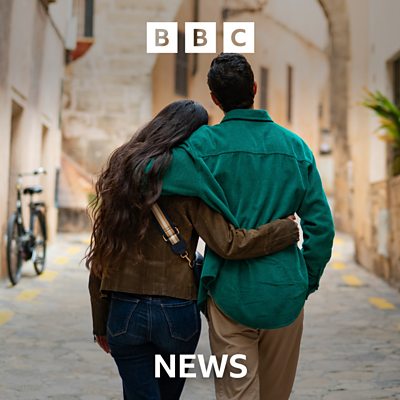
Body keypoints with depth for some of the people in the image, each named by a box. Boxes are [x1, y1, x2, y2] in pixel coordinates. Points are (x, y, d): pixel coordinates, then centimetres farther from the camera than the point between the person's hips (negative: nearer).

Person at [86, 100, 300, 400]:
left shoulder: (120, 175, 4)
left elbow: (101, 255, 6)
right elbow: (229, 244, -16)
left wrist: (101, 324, 13)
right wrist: (288, 229, -4)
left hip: (124, 311, 2)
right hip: (177, 312, -1)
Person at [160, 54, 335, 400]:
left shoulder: (204, 144, -6)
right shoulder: (295, 146, 2)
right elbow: (321, 225, 0)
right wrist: (307, 281, 13)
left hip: (230, 293, -3)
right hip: (285, 293, 3)